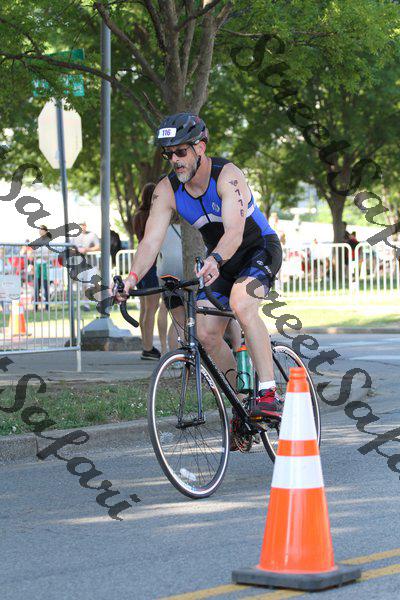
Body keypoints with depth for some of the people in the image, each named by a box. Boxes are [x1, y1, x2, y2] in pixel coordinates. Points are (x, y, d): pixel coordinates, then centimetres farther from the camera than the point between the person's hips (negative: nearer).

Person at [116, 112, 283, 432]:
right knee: (206, 333, -9)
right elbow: (151, 240, -19)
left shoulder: (227, 175, -27)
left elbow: (235, 231, -41)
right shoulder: (167, 189, -12)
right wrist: (133, 278, -37)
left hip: (259, 249, -6)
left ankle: (269, 393, -33)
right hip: (219, 261, 6)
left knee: (241, 304, -34)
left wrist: (214, 261, -60)